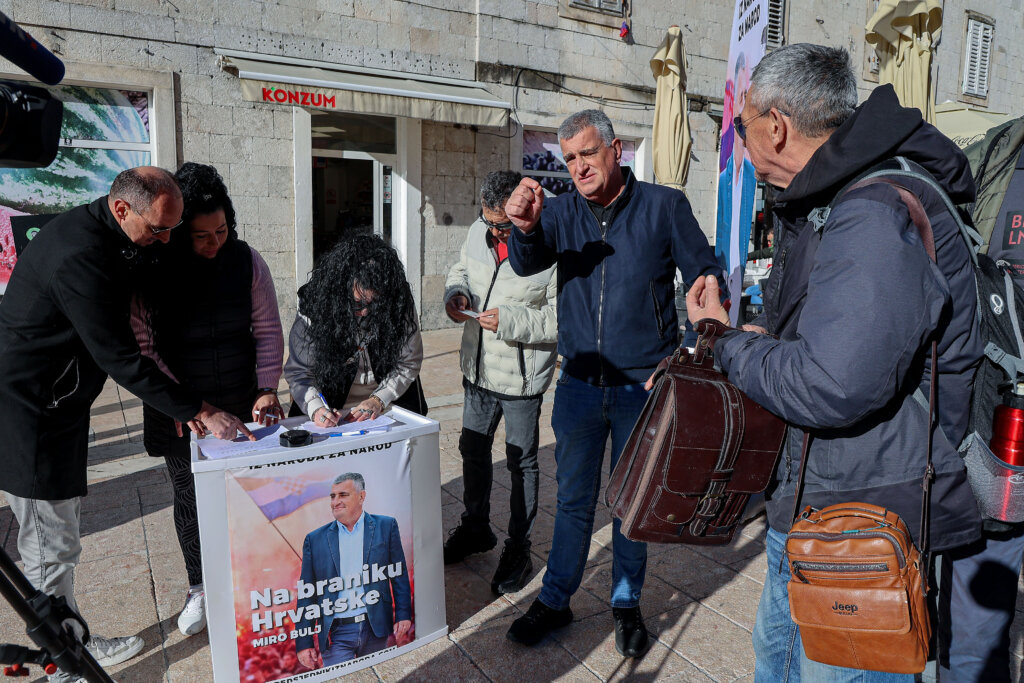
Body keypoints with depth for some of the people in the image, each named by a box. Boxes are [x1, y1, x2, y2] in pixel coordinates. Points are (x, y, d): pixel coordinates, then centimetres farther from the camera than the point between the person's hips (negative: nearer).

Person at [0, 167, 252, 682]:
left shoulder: (108, 236, 3)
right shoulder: (80, 256, -28)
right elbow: (120, 359, -26)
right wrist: (197, 411, -22)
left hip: (58, 405, 10)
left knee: (55, 536, 18)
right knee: (51, 546, 4)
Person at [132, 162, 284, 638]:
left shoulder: (246, 261, -7)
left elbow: (267, 330, -3)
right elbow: (140, 344, -10)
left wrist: (267, 389, -13)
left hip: (242, 405, 1)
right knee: (189, 497, 13)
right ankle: (200, 589, 34)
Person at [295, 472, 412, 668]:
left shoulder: (386, 526, 3)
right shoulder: (315, 539, 5)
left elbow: (400, 576, 5)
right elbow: (306, 595, 6)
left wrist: (403, 616, -4)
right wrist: (304, 643, 2)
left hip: (376, 629, 0)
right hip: (336, 635, 0)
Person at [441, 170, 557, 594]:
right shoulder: (479, 231, 0)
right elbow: (461, 270, 17)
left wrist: (512, 321, -27)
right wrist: (455, 292, -5)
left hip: (522, 377, -7)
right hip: (478, 369, 7)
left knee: (521, 462, 9)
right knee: (473, 449, 20)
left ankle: (518, 547, 28)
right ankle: (475, 528, 43)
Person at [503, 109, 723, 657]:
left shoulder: (664, 206, -5)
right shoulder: (562, 211, 3)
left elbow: (706, 282, -3)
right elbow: (526, 264, -13)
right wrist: (524, 228, -35)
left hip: (644, 386, -2)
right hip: (579, 383, 2)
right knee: (573, 498, 14)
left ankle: (627, 603, 33)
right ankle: (555, 599, 31)